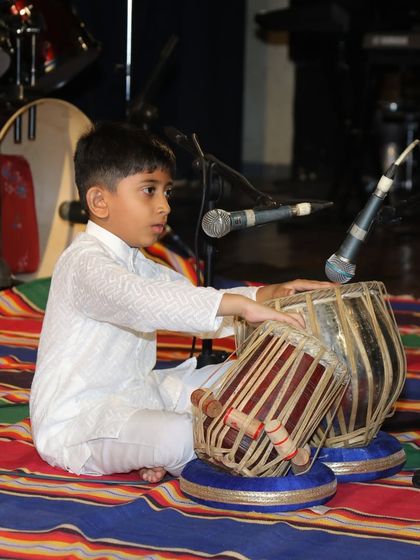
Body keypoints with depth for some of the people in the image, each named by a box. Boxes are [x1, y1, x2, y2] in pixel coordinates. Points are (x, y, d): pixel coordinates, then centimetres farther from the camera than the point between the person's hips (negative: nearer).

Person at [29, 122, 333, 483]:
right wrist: (240, 305, -46)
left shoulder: (136, 263, 15)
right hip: (75, 422, -10)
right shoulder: (85, 263, -20)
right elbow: (143, 301, -38)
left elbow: (199, 305, 11)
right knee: (178, 436, -35)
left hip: (134, 394, 11)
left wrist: (267, 296, -8)